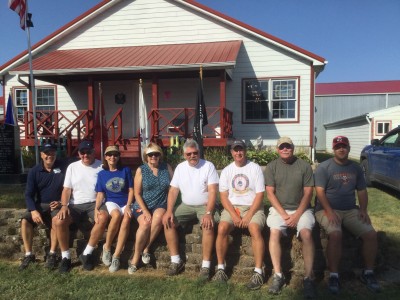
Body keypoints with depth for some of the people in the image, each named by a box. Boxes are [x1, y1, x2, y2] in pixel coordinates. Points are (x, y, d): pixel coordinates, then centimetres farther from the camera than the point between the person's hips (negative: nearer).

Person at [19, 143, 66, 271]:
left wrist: (61, 202, -17)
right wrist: (33, 210, -21)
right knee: (25, 220, -22)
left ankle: (52, 254, -20)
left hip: (56, 205, -2)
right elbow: (28, 194, -4)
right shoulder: (34, 171, 0)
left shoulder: (63, 168, -5)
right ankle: (28, 255, -10)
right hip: (39, 205, 3)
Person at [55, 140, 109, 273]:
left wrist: (98, 206, -17)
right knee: (59, 221, -26)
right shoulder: (72, 167, 11)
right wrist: (64, 206, -10)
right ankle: (65, 256, -6)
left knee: (103, 218, -34)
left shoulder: (101, 166, 3)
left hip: (94, 203, -2)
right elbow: (66, 189, 8)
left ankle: (86, 254, -18)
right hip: (76, 205, 2)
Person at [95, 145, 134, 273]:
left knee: (126, 219, -34)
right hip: (111, 202, 0)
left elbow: (131, 190, 1)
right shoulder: (102, 174, 6)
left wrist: (128, 206, -12)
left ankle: (116, 257, -28)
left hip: (125, 202, 0)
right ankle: (106, 247, -14)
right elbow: (100, 194, 3)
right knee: (117, 215, -37)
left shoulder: (126, 170, 3)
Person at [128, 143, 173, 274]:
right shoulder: (141, 170, 2)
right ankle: (136, 257, -11)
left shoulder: (167, 167, 7)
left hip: (160, 205, 1)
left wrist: (169, 207, -6)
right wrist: (145, 211, -13)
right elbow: (137, 194, -1)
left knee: (158, 218, -33)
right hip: (142, 205, -1)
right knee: (145, 224, -30)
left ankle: (146, 249, -14)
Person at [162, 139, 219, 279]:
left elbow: (212, 191, -15)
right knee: (168, 221, -17)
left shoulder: (208, 166, -8)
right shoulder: (180, 167, 5)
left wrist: (208, 212, -28)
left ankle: (206, 265, -20)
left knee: (208, 225, -32)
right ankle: (176, 260, -7)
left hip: (205, 205, -4)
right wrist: (169, 211, -13)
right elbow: (173, 191, 2)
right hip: (186, 205, 4)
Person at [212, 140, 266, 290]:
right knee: (222, 228, -25)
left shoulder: (255, 168, -1)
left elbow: (259, 195, -5)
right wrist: (234, 215, -12)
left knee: (255, 230, -30)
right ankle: (220, 268, -11)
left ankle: (258, 272, -19)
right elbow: (223, 196, 2)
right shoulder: (226, 170, 7)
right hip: (232, 207, 2)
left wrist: (248, 216, -15)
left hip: (252, 207, -2)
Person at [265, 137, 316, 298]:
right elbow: (270, 193, -3)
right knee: (274, 232, -27)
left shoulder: (304, 166, 0)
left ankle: (308, 277, -20)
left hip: (301, 209, 0)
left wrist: (297, 215, -13)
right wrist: (284, 214, -13)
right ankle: (278, 275, -18)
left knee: (306, 233, -27)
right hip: (279, 208, 0)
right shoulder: (271, 166, 1)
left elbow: (308, 193, -3)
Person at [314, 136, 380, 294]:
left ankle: (368, 273, 4)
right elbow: (320, 191, -12)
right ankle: (334, 275, -19)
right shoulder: (324, 167, -5)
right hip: (327, 209, -5)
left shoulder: (356, 168, 12)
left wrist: (363, 210, -2)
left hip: (351, 210, 5)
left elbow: (362, 191, 15)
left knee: (371, 233, -15)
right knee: (335, 234, -33)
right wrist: (329, 212, -23)